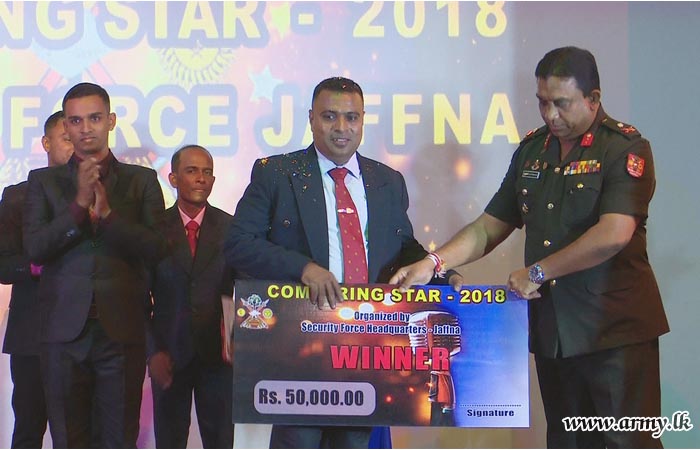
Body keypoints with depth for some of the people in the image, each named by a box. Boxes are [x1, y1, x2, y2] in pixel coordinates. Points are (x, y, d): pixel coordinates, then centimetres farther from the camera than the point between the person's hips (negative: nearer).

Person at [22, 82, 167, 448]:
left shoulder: (142, 181, 9)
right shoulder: (43, 181, 11)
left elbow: (155, 248, -2)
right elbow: (34, 248, -2)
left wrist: (107, 212, -14)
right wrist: (80, 204, -13)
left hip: (122, 331, -1)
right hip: (65, 331, 1)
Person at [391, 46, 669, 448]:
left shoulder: (626, 148, -8)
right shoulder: (532, 149, 13)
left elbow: (614, 234, -21)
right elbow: (490, 227, 13)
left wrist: (536, 273, -13)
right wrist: (432, 263, -2)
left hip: (615, 329, -6)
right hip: (551, 330, 6)